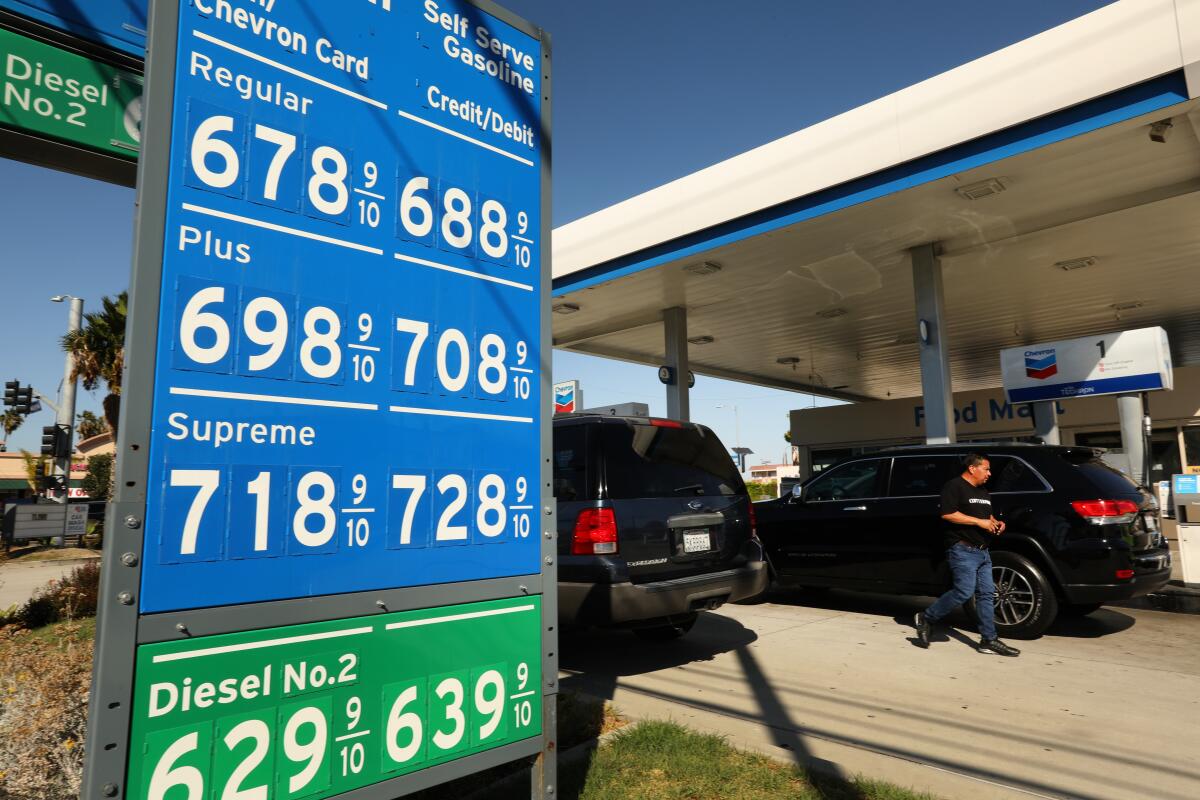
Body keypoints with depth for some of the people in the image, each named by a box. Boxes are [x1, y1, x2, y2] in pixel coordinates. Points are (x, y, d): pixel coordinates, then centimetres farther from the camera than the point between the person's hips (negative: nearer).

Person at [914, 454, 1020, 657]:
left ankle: (989, 640, 10)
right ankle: (926, 618, 1)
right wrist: (979, 522, -19)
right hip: (963, 550, -9)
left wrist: (995, 523, 9)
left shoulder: (983, 491, 20)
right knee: (964, 592, -15)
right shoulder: (954, 486, -10)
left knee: (986, 594, 6)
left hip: (982, 551, 9)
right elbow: (947, 514, -20)